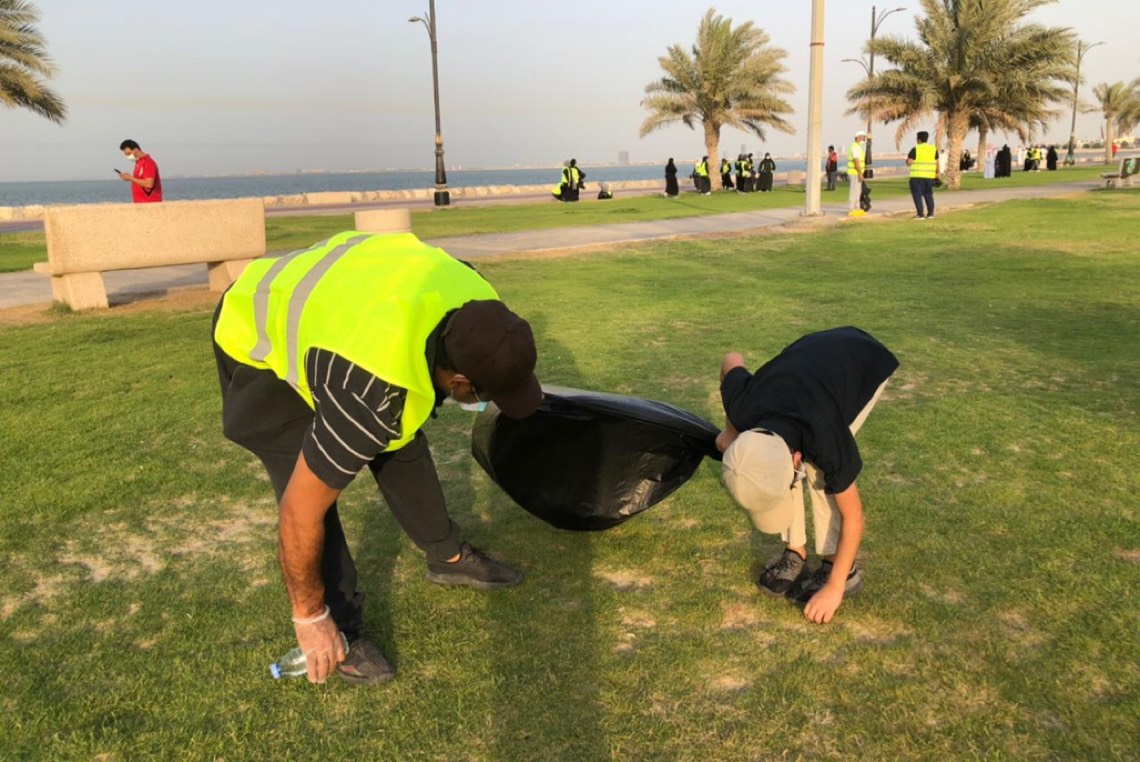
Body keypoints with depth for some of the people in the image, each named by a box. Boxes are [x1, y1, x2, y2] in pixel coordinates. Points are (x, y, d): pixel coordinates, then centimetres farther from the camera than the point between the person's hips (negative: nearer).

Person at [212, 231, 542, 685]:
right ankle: (342, 627, 3)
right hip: (257, 340, -7)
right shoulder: (371, 393, -43)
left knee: (403, 448, 8)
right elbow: (299, 513, -31)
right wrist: (309, 617, -18)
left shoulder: (478, 306, -23)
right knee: (311, 491, -16)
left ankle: (448, 557, 28)